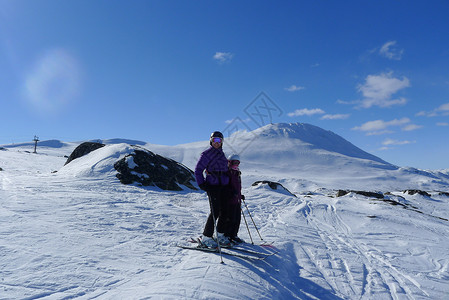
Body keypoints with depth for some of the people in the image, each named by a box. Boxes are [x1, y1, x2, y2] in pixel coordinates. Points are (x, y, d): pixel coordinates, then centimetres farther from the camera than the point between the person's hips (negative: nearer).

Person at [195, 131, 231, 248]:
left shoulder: (222, 154, 19)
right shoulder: (206, 154, -2)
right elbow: (198, 170, -4)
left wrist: (228, 183, 20)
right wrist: (202, 184, -12)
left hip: (223, 186, 7)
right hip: (212, 186, -7)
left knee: (224, 211, 6)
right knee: (215, 212, -11)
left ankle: (220, 235, 20)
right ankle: (206, 237, 1)